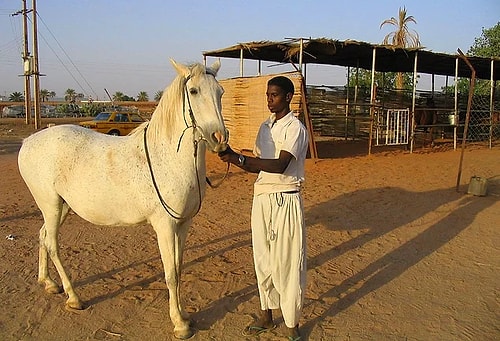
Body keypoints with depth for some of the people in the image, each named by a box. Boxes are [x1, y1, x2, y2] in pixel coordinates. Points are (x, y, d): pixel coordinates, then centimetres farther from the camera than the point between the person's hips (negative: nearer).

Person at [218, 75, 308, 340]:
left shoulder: (295, 128, -10)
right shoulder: (265, 127, 13)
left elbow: (281, 165, -24)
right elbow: (258, 166, 12)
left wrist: (239, 158, -30)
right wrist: (234, 158, -6)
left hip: (285, 199, -7)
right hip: (261, 197, 7)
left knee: (288, 263, 0)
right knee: (263, 259, 14)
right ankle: (266, 315, 29)